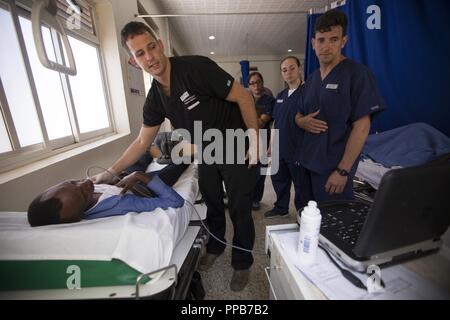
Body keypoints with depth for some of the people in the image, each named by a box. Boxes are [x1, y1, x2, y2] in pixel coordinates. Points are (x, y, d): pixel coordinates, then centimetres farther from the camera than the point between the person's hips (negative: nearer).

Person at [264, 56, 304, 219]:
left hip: (297, 150, -7)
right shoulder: (280, 95, 12)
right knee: (279, 180, 18)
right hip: (280, 149, 7)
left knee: (300, 185, 9)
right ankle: (280, 208, 38)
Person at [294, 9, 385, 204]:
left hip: (333, 167, -6)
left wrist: (343, 170, -19)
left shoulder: (357, 73, -8)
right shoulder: (311, 79, 12)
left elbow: (361, 126, -14)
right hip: (306, 163, 7)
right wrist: (303, 121, -7)